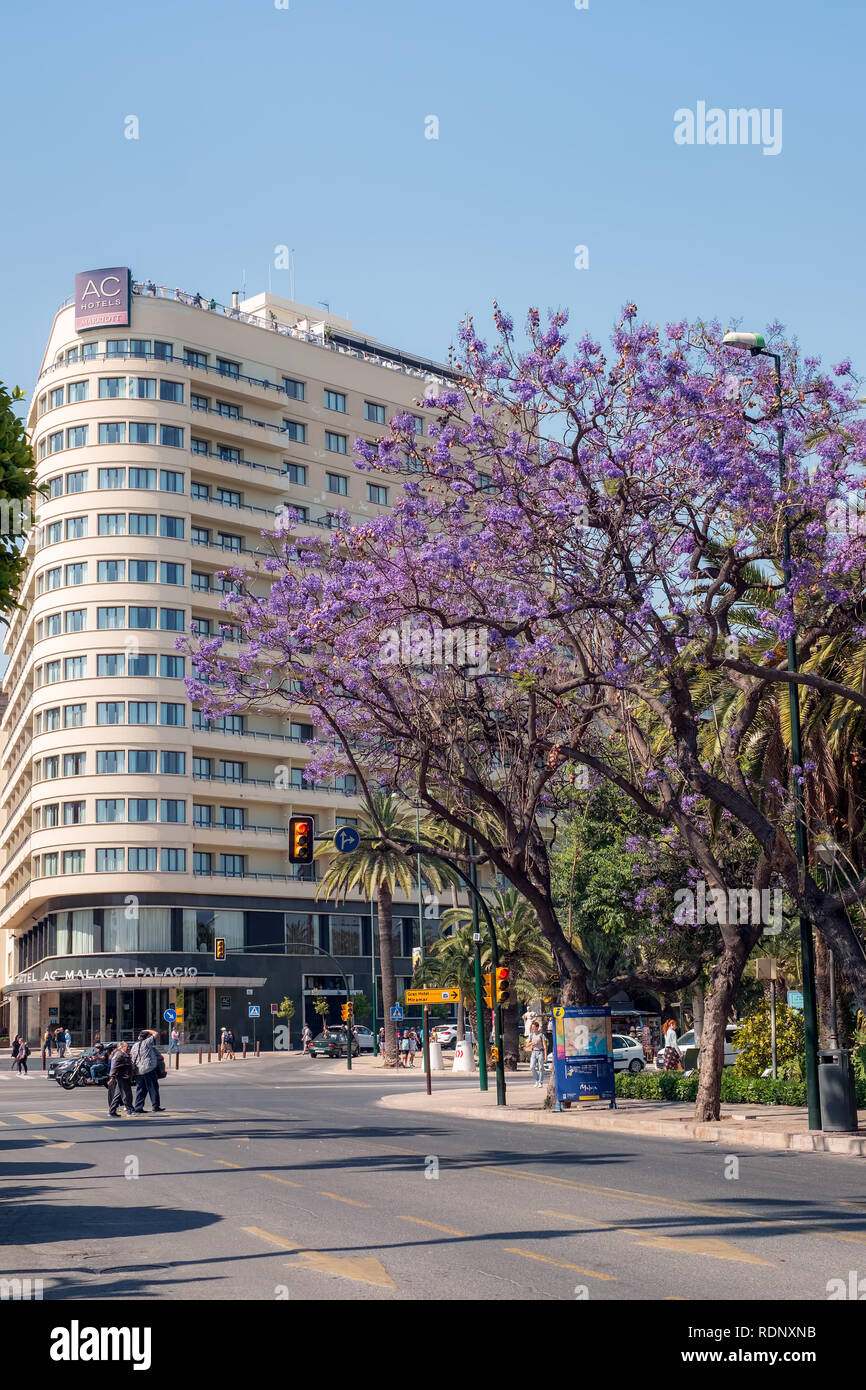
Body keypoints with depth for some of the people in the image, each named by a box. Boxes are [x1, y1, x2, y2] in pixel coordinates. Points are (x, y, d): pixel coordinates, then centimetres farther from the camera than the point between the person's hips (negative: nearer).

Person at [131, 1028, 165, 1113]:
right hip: (148, 1069, -6)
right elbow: (155, 1033, 0)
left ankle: (138, 1108, 8)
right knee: (153, 1088, 1)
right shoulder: (147, 1042, -5)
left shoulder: (134, 1046, 13)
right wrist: (147, 1030, 13)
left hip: (138, 1071, 7)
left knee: (140, 1090, 10)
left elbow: (131, 1057, 13)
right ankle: (155, 1106, 0)